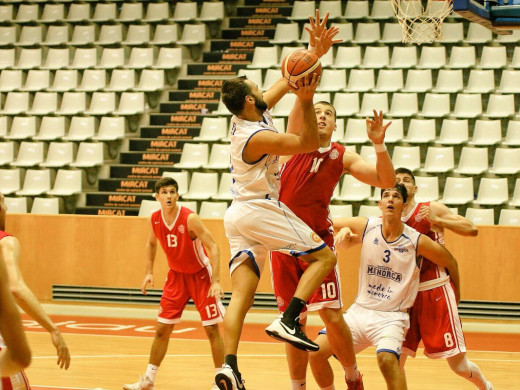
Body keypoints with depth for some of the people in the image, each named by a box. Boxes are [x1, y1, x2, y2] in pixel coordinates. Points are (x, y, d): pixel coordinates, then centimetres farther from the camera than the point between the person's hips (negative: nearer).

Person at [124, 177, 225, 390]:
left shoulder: (190, 218, -25)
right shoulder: (154, 219, -9)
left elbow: (213, 247, -24)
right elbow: (151, 243, 13)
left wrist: (216, 281, -32)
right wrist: (149, 272, 5)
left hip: (201, 275, -5)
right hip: (176, 275, 5)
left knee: (211, 328, -6)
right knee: (162, 328, 6)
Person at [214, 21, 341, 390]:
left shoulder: (248, 114, 6)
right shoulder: (257, 137, -18)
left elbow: (288, 80, 15)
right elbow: (310, 143, -16)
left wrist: (317, 52, 9)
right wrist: (307, 101, -22)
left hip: (239, 216, 8)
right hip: (261, 211, -8)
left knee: (240, 297, -2)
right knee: (324, 255, 1)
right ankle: (288, 321, -15)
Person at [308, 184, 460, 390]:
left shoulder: (417, 241, -8)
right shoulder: (366, 227, -2)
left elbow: (451, 263, 6)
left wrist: (455, 296, 19)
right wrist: (344, 230, -14)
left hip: (391, 316, -3)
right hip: (360, 310, 4)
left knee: (387, 359, -33)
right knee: (316, 352, -11)